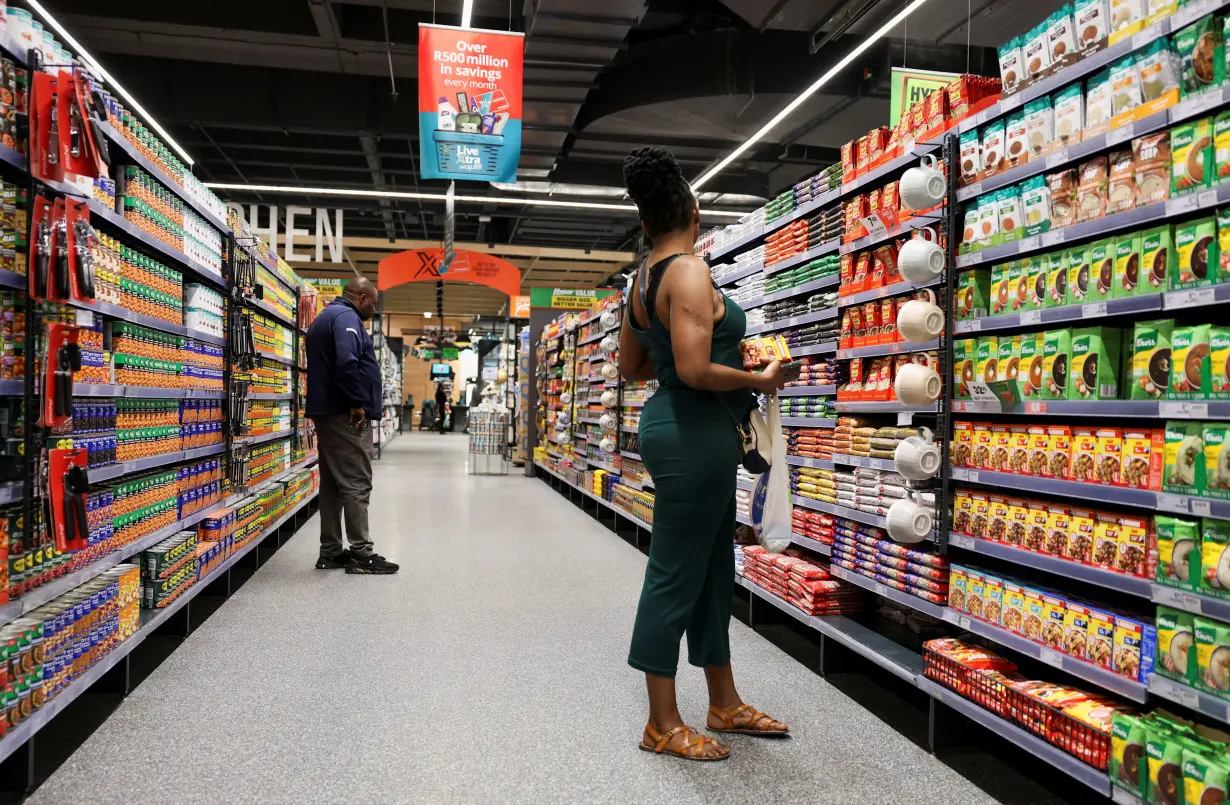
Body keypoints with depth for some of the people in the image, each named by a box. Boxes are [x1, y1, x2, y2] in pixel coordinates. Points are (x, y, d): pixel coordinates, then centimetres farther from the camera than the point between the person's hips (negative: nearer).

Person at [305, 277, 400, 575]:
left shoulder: (325, 317, 23)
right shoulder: (346, 317, -11)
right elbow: (347, 361, -27)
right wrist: (358, 402, -19)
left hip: (326, 412, 10)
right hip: (346, 415, -10)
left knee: (333, 483, 11)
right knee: (356, 483, -7)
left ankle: (331, 551, 15)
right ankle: (361, 553, -5)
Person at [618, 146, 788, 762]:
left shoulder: (643, 279, 12)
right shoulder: (689, 271, -16)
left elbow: (631, 366, 20)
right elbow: (695, 371, -25)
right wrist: (761, 379, -11)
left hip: (688, 433, 10)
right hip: (695, 434, -10)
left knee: (713, 570, 17)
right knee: (676, 575, 0)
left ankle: (725, 705, 31)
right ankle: (663, 726, 14)